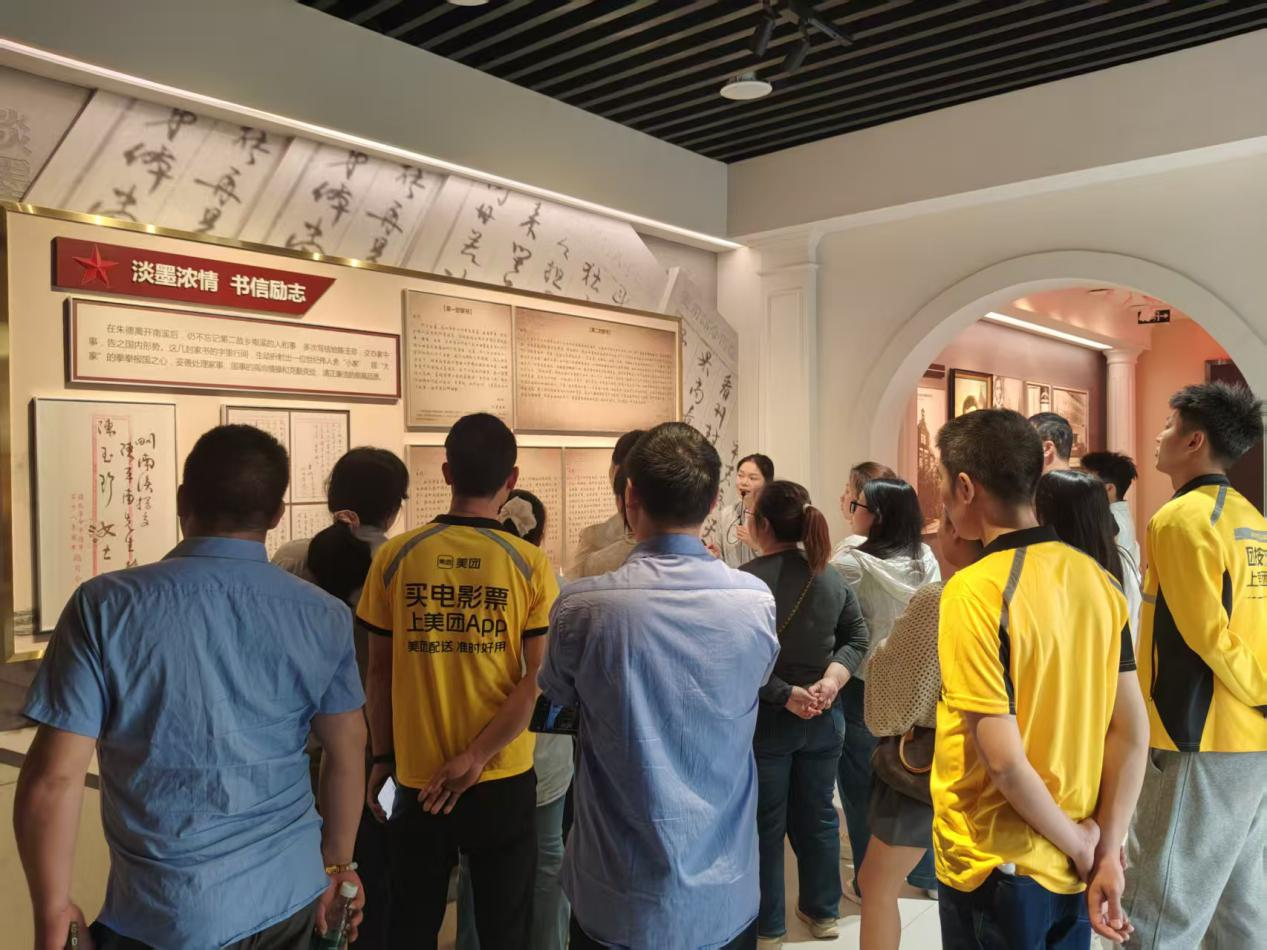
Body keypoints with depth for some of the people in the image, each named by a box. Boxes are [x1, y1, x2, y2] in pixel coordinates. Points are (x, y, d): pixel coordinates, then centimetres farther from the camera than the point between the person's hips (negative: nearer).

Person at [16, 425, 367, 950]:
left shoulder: (105, 607, -14)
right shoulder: (325, 617, -7)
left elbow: (53, 778, -14)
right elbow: (347, 754, 2)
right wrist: (337, 865, 16)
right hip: (289, 897, 2)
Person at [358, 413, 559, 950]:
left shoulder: (395, 557, -6)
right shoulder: (530, 564, -10)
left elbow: (380, 671, 0)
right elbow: (539, 679, -14)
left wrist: (383, 757, 10)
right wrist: (477, 757, -11)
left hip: (416, 776, 2)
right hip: (502, 779, -1)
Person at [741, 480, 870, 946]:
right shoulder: (831, 576, -1)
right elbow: (858, 637, 2)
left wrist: (786, 695, -15)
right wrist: (832, 680, -10)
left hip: (765, 719, -5)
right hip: (824, 717, 5)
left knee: (765, 824, 11)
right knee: (817, 816, 20)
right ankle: (822, 911, 36)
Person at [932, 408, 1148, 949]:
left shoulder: (973, 590, -22)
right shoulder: (1097, 579, -2)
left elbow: (1003, 760, -23)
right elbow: (1132, 731, -1)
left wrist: (1078, 844, -8)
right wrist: (1107, 851, 2)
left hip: (995, 868, -6)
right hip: (1073, 868, 6)